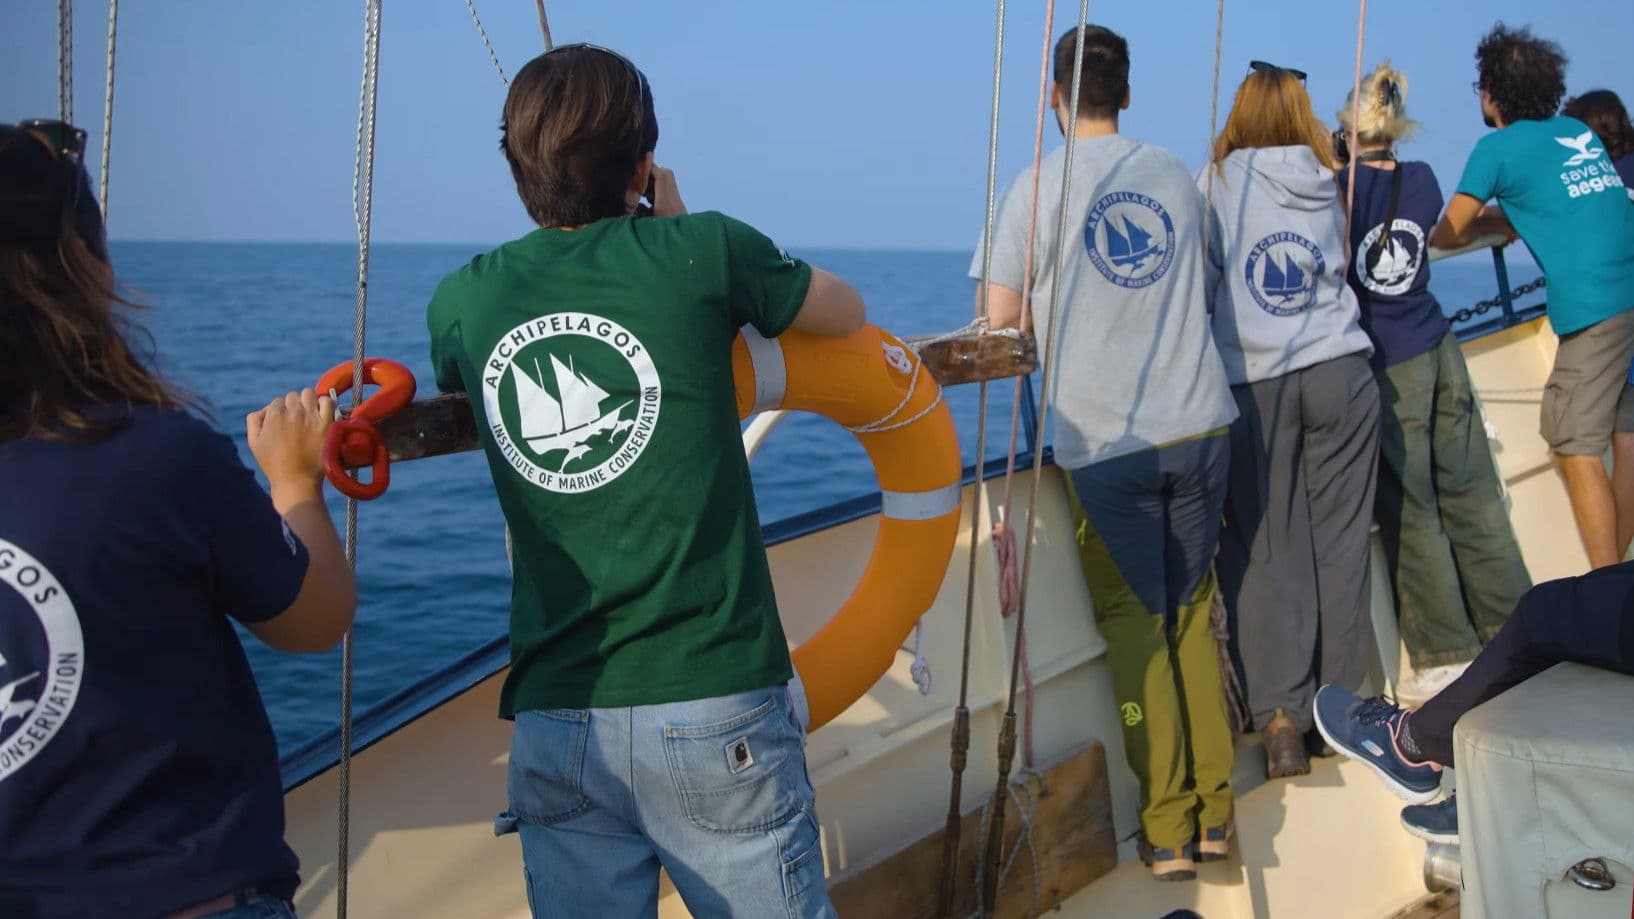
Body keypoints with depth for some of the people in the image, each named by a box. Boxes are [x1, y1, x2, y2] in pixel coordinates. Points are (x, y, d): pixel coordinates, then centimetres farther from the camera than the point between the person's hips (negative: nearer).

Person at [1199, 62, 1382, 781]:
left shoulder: (1218, 180, 2)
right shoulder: (1326, 185, 9)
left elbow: (1204, 281, 5)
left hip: (1254, 381, -2)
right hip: (1339, 370, 2)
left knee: (1266, 548, 1)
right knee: (1339, 539, 7)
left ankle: (1280, 716, -6)